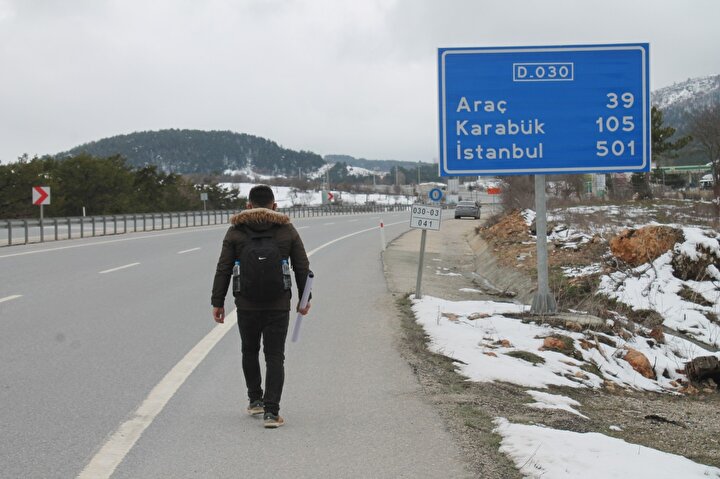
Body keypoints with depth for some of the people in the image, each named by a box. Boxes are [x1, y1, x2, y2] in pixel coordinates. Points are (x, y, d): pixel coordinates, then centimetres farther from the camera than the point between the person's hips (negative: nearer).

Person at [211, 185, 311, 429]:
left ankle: (255, 400, 28)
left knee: (250, 351, 21)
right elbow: (302, 267, 4)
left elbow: (223, 269, -2)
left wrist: (217, 302, 4)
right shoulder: (287, 230, 2)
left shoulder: (236, 231, 0)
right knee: (275, 357, 1)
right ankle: (271, 412, -6)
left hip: (247, 305, 1)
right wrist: (304, 298, 15)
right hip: (278, 306, 0)